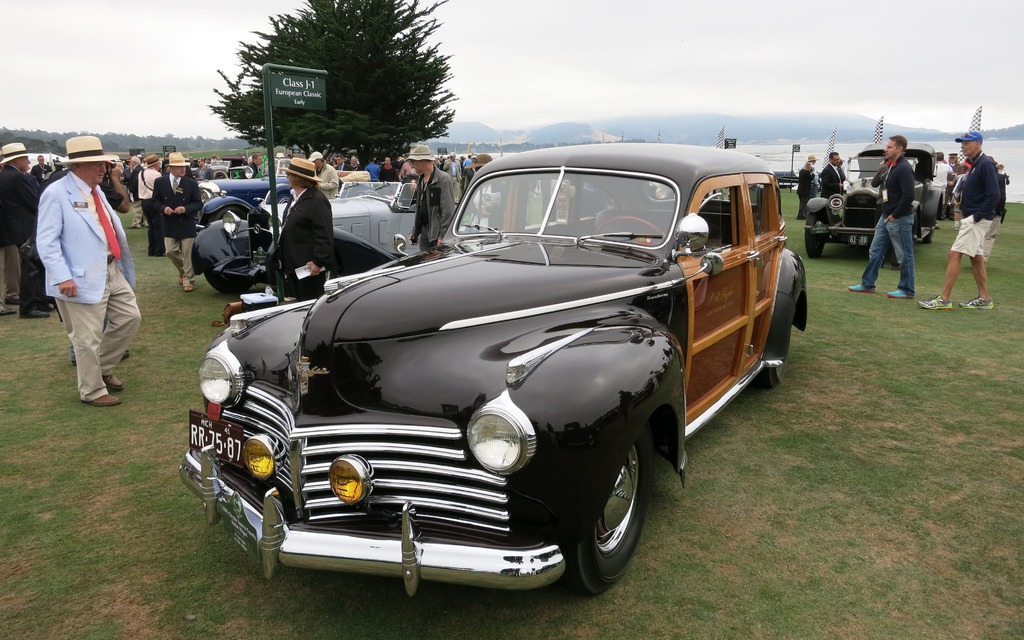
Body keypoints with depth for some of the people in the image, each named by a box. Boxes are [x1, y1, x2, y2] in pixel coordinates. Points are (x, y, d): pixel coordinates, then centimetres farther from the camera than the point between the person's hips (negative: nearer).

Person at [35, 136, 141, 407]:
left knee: (130, 317, 13)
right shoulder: (56, 194, -13)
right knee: (88, 338, 2)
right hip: (83, 279, -8)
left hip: (112, 270, 8)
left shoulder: (96, 190, 12)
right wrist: (62, 277, -24)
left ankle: (103, 368, 32)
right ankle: (92, 391, 19)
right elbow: (46, 241, -16)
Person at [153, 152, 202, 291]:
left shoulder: (191, 183, -5)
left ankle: (188, 280, 12)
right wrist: (163, 208, -14)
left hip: (187, 223, -2)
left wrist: (186, 209, -19)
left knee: (187, 254, 1)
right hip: (169, 223, 2)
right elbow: (155, 201, 6)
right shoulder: (160, 182, -1)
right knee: (170, 251, 0)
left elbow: (198, 203, -2)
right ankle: (182, 271, 27)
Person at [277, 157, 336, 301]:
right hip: (293, 265, 9)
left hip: (309, 267, -9)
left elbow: (324, 235, -20)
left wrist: (318, 262, -22)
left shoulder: (317, 200, -15)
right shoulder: (296, 197, 15)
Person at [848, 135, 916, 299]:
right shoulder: (889, 166, 11)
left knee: (905, 255, 1)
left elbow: (908, 195, -24)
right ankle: (867, 284, 24)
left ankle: (906, 290, 9)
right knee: (875, 251, 14)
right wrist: (881, 170, 1)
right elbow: (874, 183, 17)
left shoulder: (903, 168, -18)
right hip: (885, 217, 10)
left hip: (900, 218, -10)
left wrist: (895, 215, -18)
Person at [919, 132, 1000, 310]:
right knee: (976, 257, 14)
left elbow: (994, 195, -21)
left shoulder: (986, 164, -15)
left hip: (976, 219, -10)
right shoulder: (974, 164, 14)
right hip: (970, 217, 10)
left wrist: (977, 216, -20)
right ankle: (984, 299, 21)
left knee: (954, 254, -12)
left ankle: (944, 300, -12)